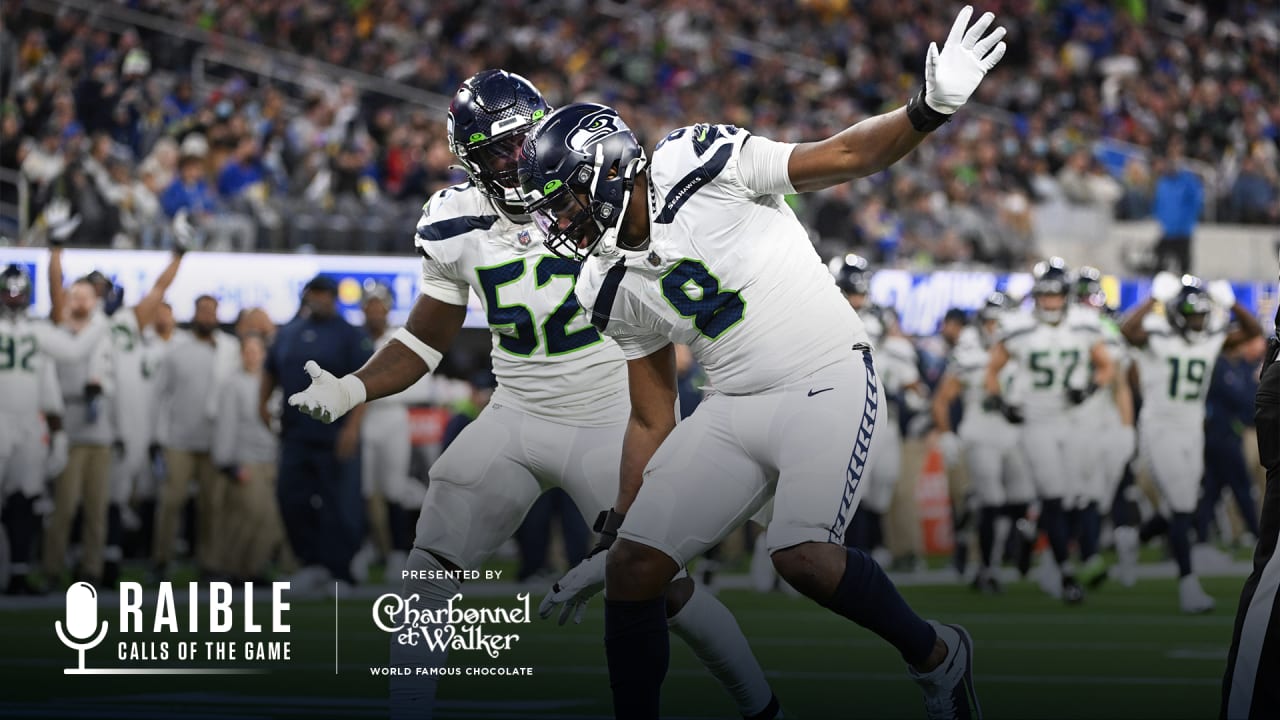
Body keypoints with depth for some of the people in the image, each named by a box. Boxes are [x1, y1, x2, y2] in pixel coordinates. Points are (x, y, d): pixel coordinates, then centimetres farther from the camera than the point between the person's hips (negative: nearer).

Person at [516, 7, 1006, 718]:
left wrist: (930, 107, -30)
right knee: (632, 567, -6)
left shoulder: (702, 164, -11)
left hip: (826, 384, -6)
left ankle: (935, 656, -1)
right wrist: (615, 531, 13)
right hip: (733, 410, 7)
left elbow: (843, 155, -13)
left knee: (803, 555, -26)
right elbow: (652, 421, 14)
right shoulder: (612, 289, 7)